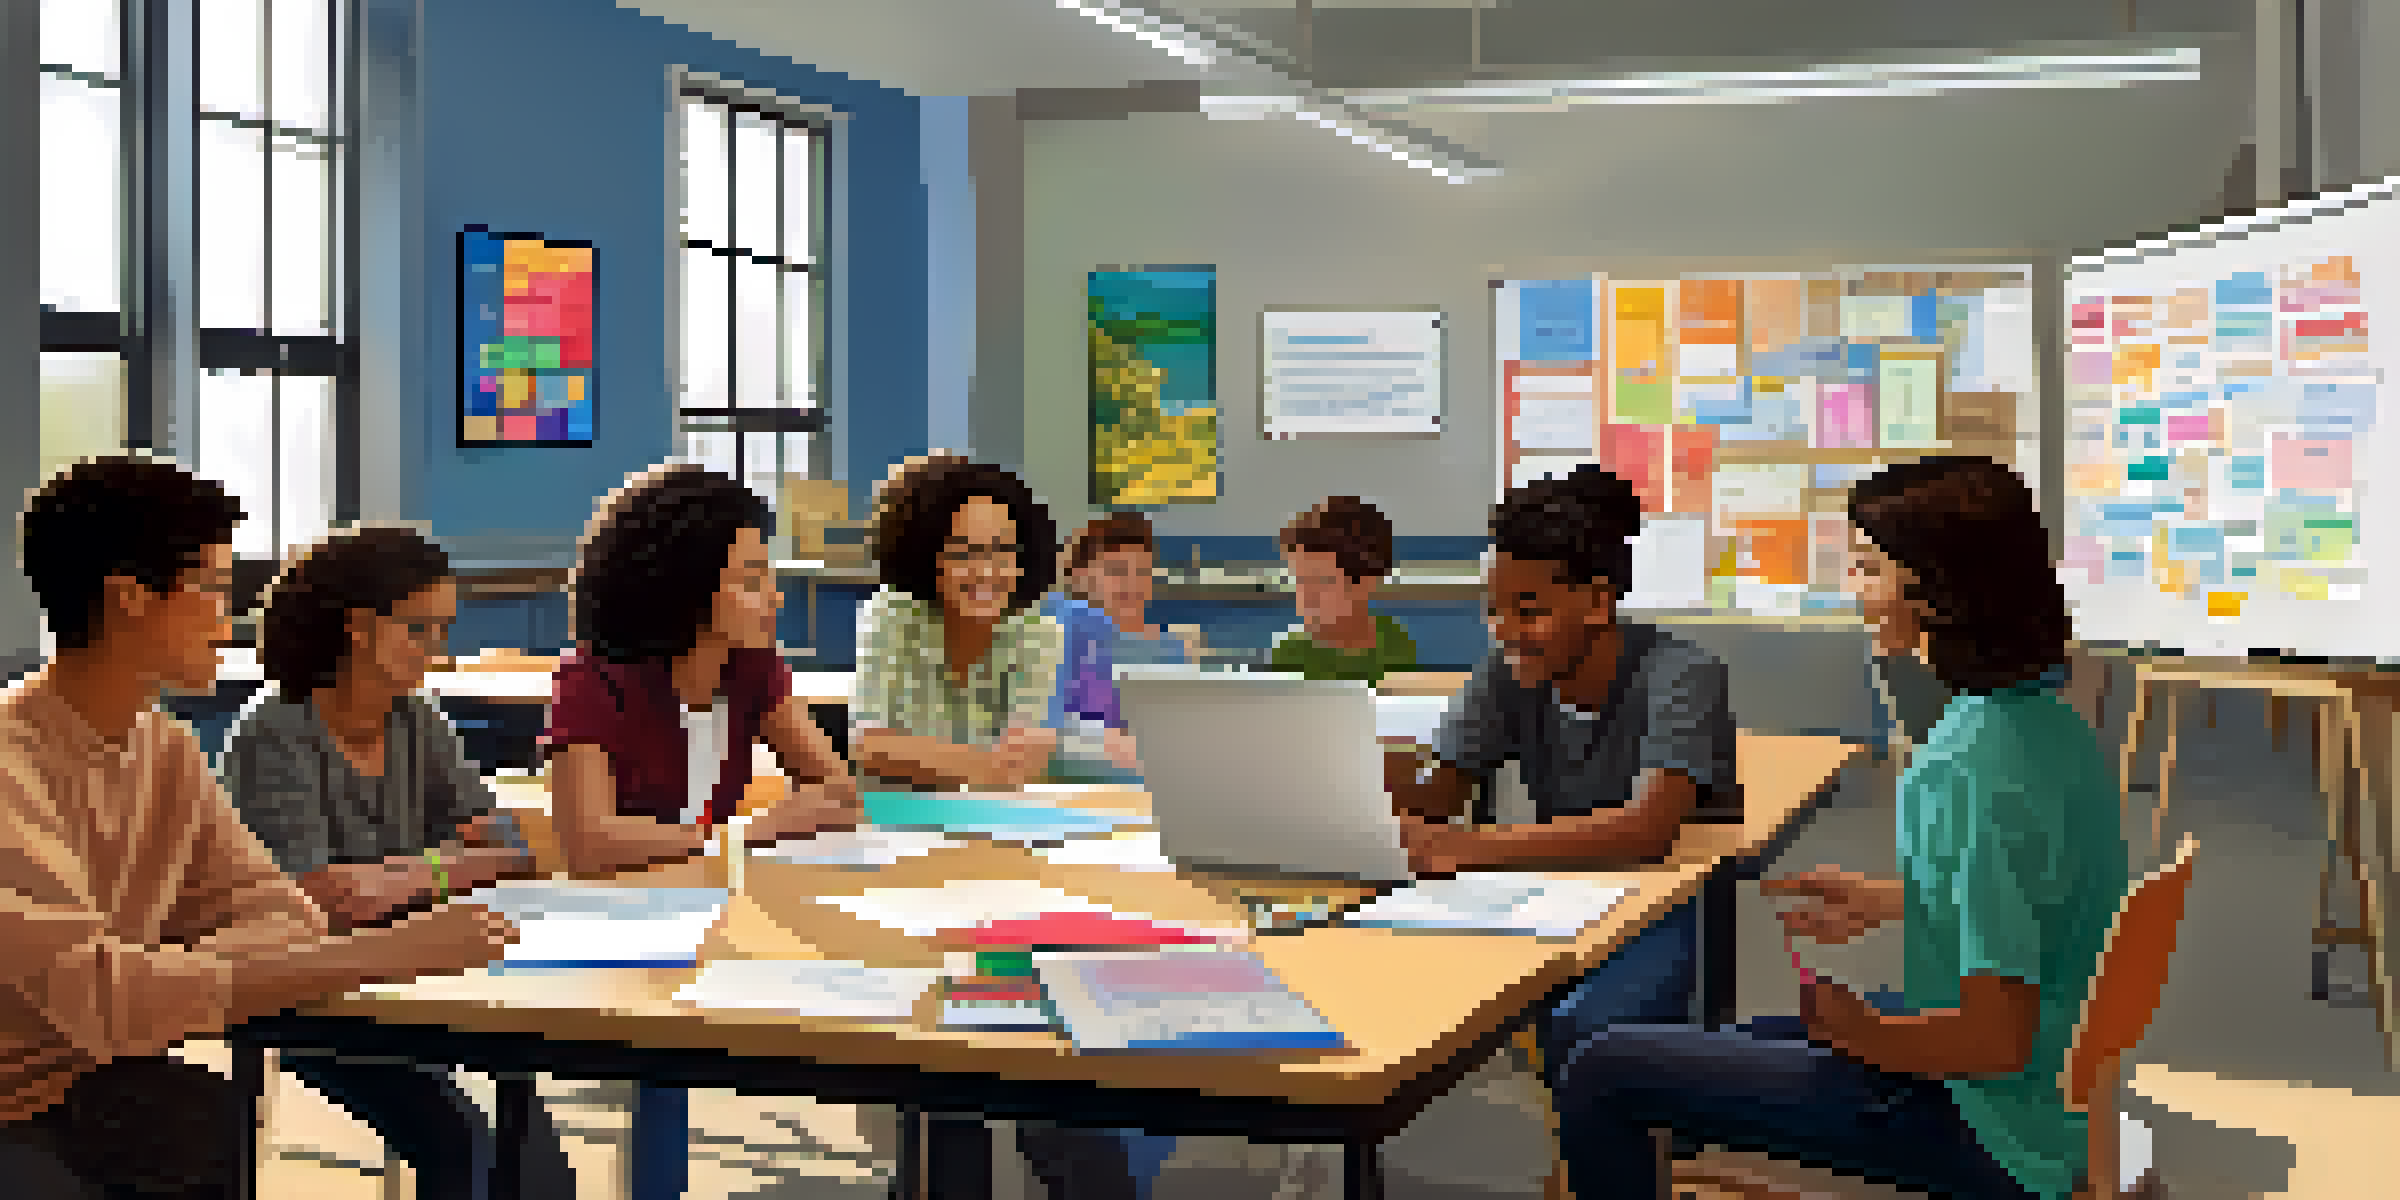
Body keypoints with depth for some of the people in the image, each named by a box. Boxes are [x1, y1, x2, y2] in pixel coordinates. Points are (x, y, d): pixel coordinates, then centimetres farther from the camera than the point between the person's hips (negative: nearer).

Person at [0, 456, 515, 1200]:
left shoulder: (164, 749, 4)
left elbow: (277, 911, 0)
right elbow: (95, 996, -31)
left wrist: (166, 980, -22)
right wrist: (380, 955, -32)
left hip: (87, 1083, 7)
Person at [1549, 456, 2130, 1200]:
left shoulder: (1979, 773, -28)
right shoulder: (2039, 718, 2)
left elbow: (1997, 1036, -27)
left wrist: (1866, 1034, -12)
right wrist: (1887, 902, 17)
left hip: (1983, 1137, -10)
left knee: (1600, 1078, -7)